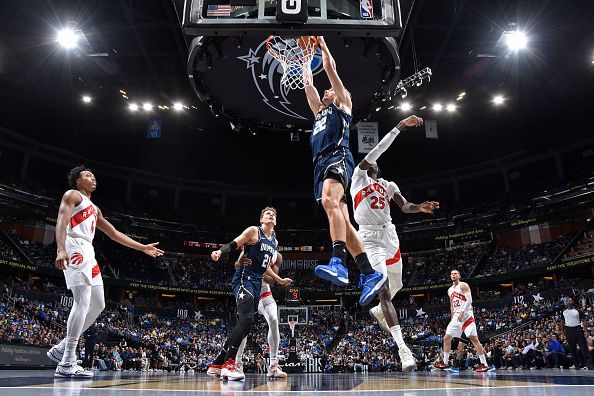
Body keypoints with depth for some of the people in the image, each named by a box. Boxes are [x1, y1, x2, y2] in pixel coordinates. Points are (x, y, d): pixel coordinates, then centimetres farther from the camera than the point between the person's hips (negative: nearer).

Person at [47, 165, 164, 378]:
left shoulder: (94, 209, 30)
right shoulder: (72, 195, 5)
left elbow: (115, 234, 29)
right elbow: (61, 222, -12)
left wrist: (143, 248, 25)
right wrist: (61, 249, -29)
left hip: (88, 252, 9)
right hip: (75, 249, -9)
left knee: (98, 304, 6)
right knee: (82, 302, -16)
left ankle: (61, 349, 13)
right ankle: (67, 363, -13)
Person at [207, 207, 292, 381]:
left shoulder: (274, 242, 20)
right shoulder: (254, 231, -1)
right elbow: (232, 245, -10)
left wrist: (279, 280, 33)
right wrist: (220, 252, -30)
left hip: (257, 283, 8)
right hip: (244, 279, -8)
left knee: (244, 324, 5)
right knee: (246, 320, -24)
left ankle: (217, 364, 14)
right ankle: (228, 364, -19)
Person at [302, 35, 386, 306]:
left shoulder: (342, 104, 20)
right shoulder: (319, 111, 37)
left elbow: (330, 69, 18)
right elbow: (308, 85, 42)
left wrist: (322, 45, 29)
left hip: (337, 157, -7)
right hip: (320, 164, 8)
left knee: (330, 202, -34)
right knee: (341, 220, -5)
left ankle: (338, 263, -49)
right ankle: (370, 274, -9)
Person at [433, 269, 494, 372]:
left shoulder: (463, 285, -3)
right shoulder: (450, 290, 19)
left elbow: (469, 300, -14)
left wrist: (462, 312, -21)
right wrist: (452, 319, 21)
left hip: (466, 315, -8)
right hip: (456, 317, 8)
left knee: (474, 338, -13)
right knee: (447, 338, 5)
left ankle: (484, 364, -10)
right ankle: (445, 362, 13)